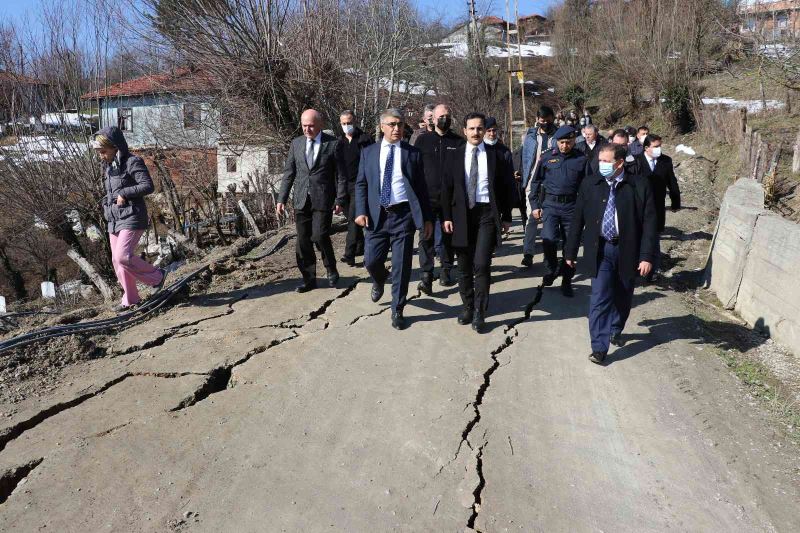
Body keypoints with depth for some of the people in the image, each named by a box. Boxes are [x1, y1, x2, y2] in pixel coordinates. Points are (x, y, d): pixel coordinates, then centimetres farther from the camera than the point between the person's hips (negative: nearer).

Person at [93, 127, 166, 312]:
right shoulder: (109, 166, 17)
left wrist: (124, 194, -17)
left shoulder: (133, 162, -9)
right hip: (115, 220, 9)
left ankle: (156, 276, 2)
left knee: (123, 256, -20)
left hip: (132, 218, -9)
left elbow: (148, 186, -18)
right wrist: (108, 202, 10)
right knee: (117, 261, 8)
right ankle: (130, 299, 18)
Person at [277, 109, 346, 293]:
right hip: (301, 200, 4)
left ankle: (331, 270, 15)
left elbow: (341, 174, -2)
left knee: (320, 236, -11)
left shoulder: (333, 144, -2)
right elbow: (289, 173, 10)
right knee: (303, 241, 5)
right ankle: (309, 279, 18)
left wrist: (340, 200, -7)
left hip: (323, 200, -4)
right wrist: (282, 199, 5)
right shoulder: (296, 143, 9)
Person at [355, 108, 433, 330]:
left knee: (402, 266, 2)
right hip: (376, 215, 1)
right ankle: (379, 281, 40)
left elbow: (421, 187, 5)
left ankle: (397, 310, 17)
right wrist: (361, 211, -6)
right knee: (372, 260, 2)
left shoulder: (413, 153, 4)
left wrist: (427, 218, 2)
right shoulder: (368, 152, 9)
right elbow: (361, 184, 8)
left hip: (403, 215, -1)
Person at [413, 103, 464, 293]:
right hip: (427, 198, -1)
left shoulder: (459, 142, 7)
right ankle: (426, 277, -8)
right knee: (426, 238, -7)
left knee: (448, 237, 12)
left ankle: (446, 272, 25)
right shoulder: (423, 140, 5)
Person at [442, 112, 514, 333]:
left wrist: (506, 217, 3)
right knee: (464, 265, 9)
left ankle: (479, 313, 2)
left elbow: (506, 187, 6)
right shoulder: (456, 155, 5)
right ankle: (468, 306, 27)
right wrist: (447, 216, 0)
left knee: (482, 264, -11)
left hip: (487, 213, -2)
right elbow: (447, 188, 6)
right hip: (462, 214, 2)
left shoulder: (496, 154, 3)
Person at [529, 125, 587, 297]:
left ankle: (566, 281, 20)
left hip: (571, 206, 0)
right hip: (550, 204, 0)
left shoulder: (581, 159, 3)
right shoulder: (548, 158, 6)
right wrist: (535, 205, 5)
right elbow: (537, 182, 11)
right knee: (549, 239, -16)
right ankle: (551, 270, 11)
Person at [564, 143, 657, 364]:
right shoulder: (590, 185, -1)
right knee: (599, 298, -8)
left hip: (627, 250, 1)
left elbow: (649, 222, -6)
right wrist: (570, 251, 4)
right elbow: (578, 220, 3)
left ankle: (615, 331, 43)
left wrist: (647, 256, -11)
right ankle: (599, 348, -2)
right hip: (600, 250, -1)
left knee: (622, 297, 17)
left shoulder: (639, 185, -6)